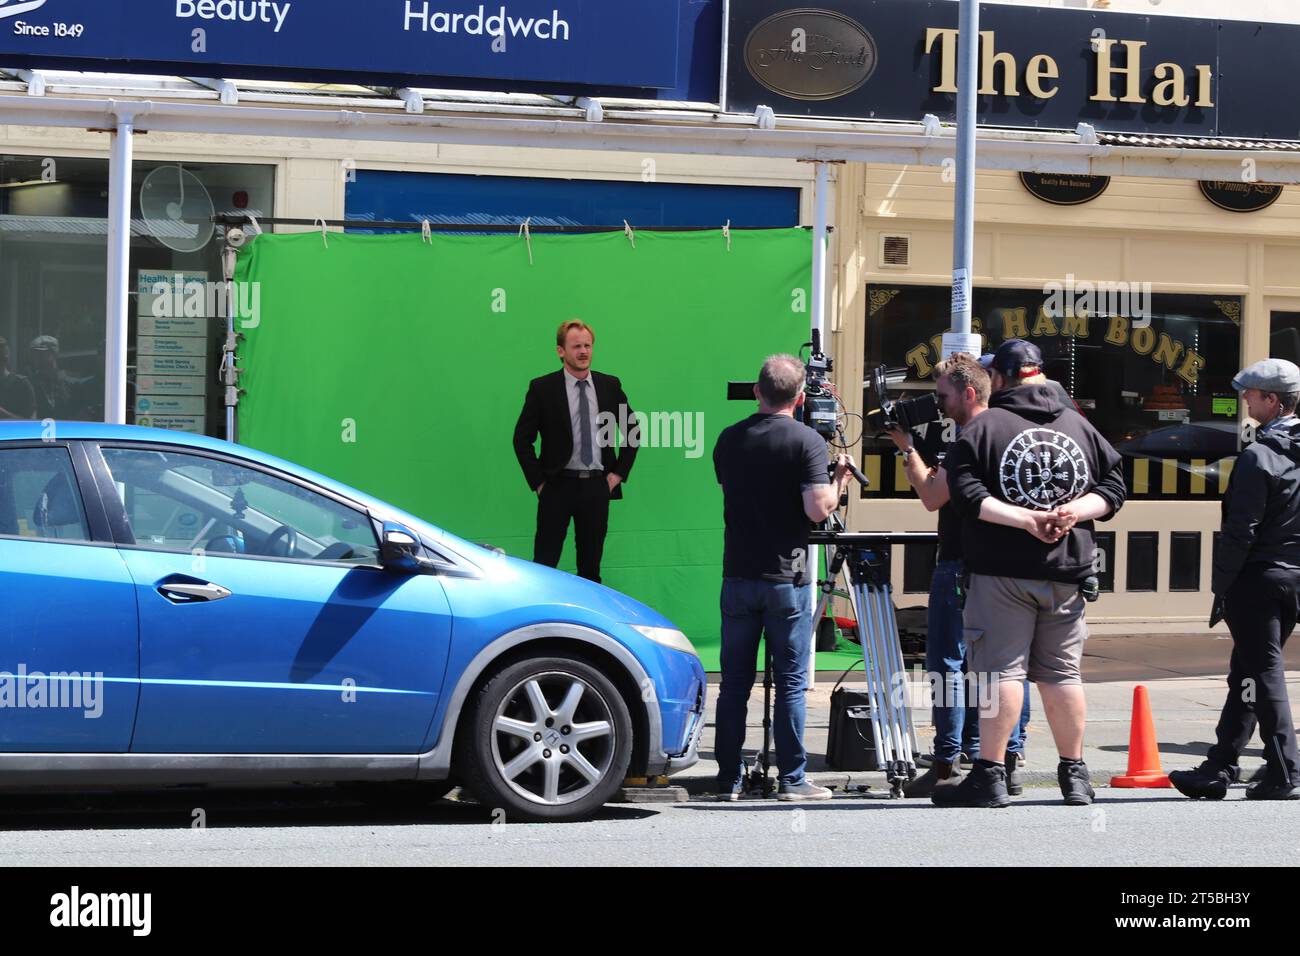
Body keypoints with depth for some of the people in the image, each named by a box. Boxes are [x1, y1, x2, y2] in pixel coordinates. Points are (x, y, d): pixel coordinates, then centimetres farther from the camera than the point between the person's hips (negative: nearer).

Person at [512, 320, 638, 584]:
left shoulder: (610, 385, 6)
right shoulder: (542, 388, -3)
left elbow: (633, 430, 16)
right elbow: (522, 438, 0)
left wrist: (619, 472, 7)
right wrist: (538, 481, -5)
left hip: (597, 486, 3)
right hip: (558, 486, -3)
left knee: (591, 565, 8)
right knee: (544, 563, -3)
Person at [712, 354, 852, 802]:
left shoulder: (729, 440, 6)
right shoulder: (808, 442, -9)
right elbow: (818, 509, -16)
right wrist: (839, 481, 3)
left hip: (738, 576, 4)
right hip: (787, 579, -4)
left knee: (734, 681, 7)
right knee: (791, 682, 2)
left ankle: (729, 779, 9)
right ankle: (792, 779, 3)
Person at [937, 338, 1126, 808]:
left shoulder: (984, 426, -3)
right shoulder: (1080, 426, 10)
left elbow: (965, 495, -14)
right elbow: (1114, 487, 10)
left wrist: (1026, 517, -14)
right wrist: (1075, 511, -3)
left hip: (1002, 573, -4)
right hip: (1066, 573, 4)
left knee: (1002, 669, -3)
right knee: (1062, 672, 10)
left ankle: (990, 775, -4)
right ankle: (1074, 774, 17)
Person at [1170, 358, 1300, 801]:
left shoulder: (1258, 457, -15)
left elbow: (1241, 531, -17)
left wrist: (1221, 585, -10)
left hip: (1258, 578, -7)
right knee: (1246, 674, 14)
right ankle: (1219, 769, 19)